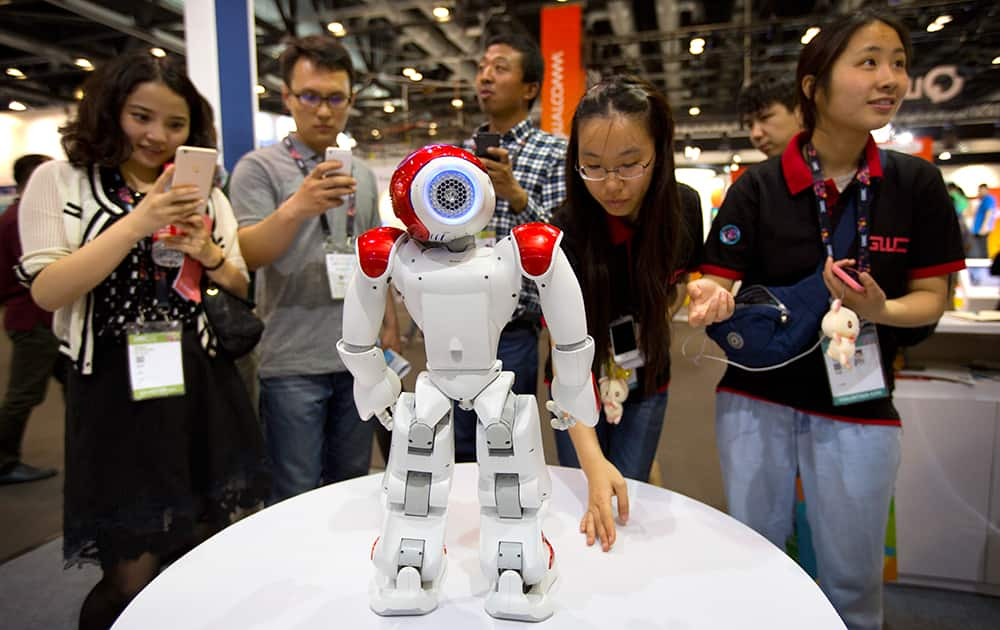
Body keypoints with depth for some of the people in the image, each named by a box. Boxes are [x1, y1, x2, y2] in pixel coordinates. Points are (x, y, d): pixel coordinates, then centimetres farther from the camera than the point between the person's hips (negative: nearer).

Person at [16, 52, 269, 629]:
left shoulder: (206, 196, 11)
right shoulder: (59, 181, 1)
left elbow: (242, 292, 12)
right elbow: (47, 292, -10)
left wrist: (209, 253, -8)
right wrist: (137, 223, -19)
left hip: (203, 390, 4)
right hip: (118, 392, -3)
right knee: (132, 578, 1)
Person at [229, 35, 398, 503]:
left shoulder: (363, 175, 12)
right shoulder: (259, 168, -4)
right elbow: (248, 254, -16)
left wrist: (390, 323, 11)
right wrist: (295, 208, -33)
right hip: (293, 363, -4)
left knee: (351, 487, 15)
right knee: (296, 498, 4)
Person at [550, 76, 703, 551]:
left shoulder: (683, 207, -17)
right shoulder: (566, 232, -28)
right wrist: (592, 461, -44)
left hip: (646, 386, 2)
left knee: (626, 504, 6)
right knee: (589, 511, 4)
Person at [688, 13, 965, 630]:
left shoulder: (917, 183, -4)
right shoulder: (758, 186, -9)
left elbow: (932, 297, 0)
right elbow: (721, 280, -10)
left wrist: (881, 311, -22)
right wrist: (711, 300, -34)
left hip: (857, 406, 1)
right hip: (756, 400, 0)